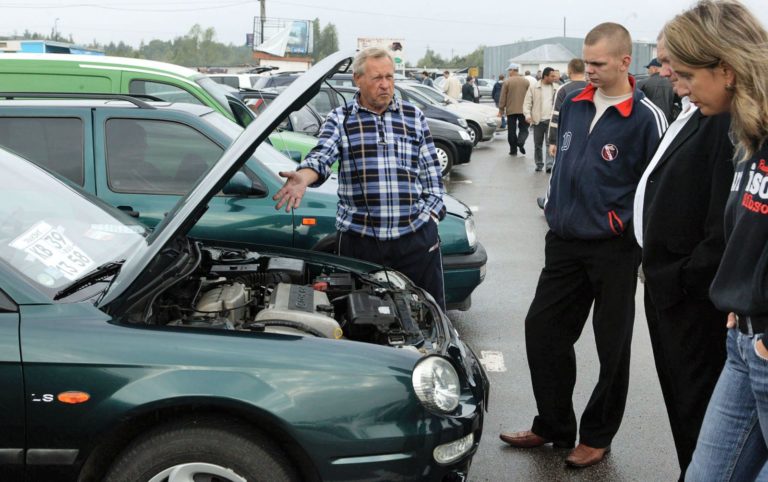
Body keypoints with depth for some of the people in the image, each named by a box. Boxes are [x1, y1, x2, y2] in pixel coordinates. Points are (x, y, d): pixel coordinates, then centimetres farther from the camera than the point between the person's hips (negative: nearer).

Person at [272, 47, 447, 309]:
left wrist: (429, 214, 2)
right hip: (359, 237, -1)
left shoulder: (414, 116, 11)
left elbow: (431, 172, 13)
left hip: (417, 235, 1)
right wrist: (303, 178, -37)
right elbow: (322, 155, -14)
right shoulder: (340, 120, 4)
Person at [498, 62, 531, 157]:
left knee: (512, 131, 6)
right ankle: (521, 142, -18)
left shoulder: (507, 82, -5)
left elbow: (502, 98, -5)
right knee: (523, 128, 9)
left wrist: (501, 110, 1)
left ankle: (513, 150, 8)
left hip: (511, 110, -2)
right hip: (523, 110, 2)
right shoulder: (526, 81, 4)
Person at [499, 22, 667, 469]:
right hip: (564, 242, 6)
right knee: (542, 330, 10)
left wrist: (651, 254, -10)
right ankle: (553, 426, 26)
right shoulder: (573, 105, 5)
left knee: (612, 346, 8)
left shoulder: (647, 118, -13)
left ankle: (597, 436, 24)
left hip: (614, 250, -6)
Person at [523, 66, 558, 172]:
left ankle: (550, 165, -10)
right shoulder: (534, 88, 2)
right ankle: (539, 164, 21)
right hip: (538, 120, 0)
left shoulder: (555, 89, 8)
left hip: (551, 120, 0)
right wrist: (527, 115, -13)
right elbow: (527, 103, 0)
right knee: (538, 144, 8)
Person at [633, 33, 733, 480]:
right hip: (666, 280, 10)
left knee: (695, 397, 2)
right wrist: (656, 266, 14)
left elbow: (728, 217, -24)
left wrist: (691, 276, -18)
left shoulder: (727, 119, -20)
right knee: (678, 392, 18)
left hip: (693, 291, -10)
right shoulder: (690, 114, 13)